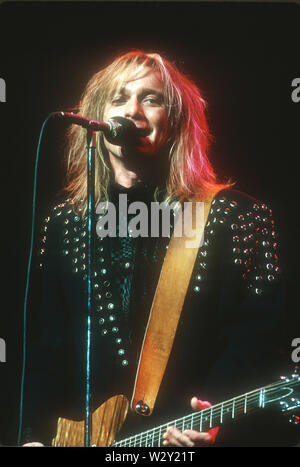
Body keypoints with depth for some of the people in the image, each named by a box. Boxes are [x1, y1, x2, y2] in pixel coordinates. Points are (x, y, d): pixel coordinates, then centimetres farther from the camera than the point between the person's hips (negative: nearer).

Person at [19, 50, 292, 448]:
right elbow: (46, 344, 7)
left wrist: (216, 417, -17)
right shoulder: (62, 222, 6)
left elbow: (255, 340, -5)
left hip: (198, 434, -2)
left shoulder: (237, 217, -3)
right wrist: (35, 435, 1)